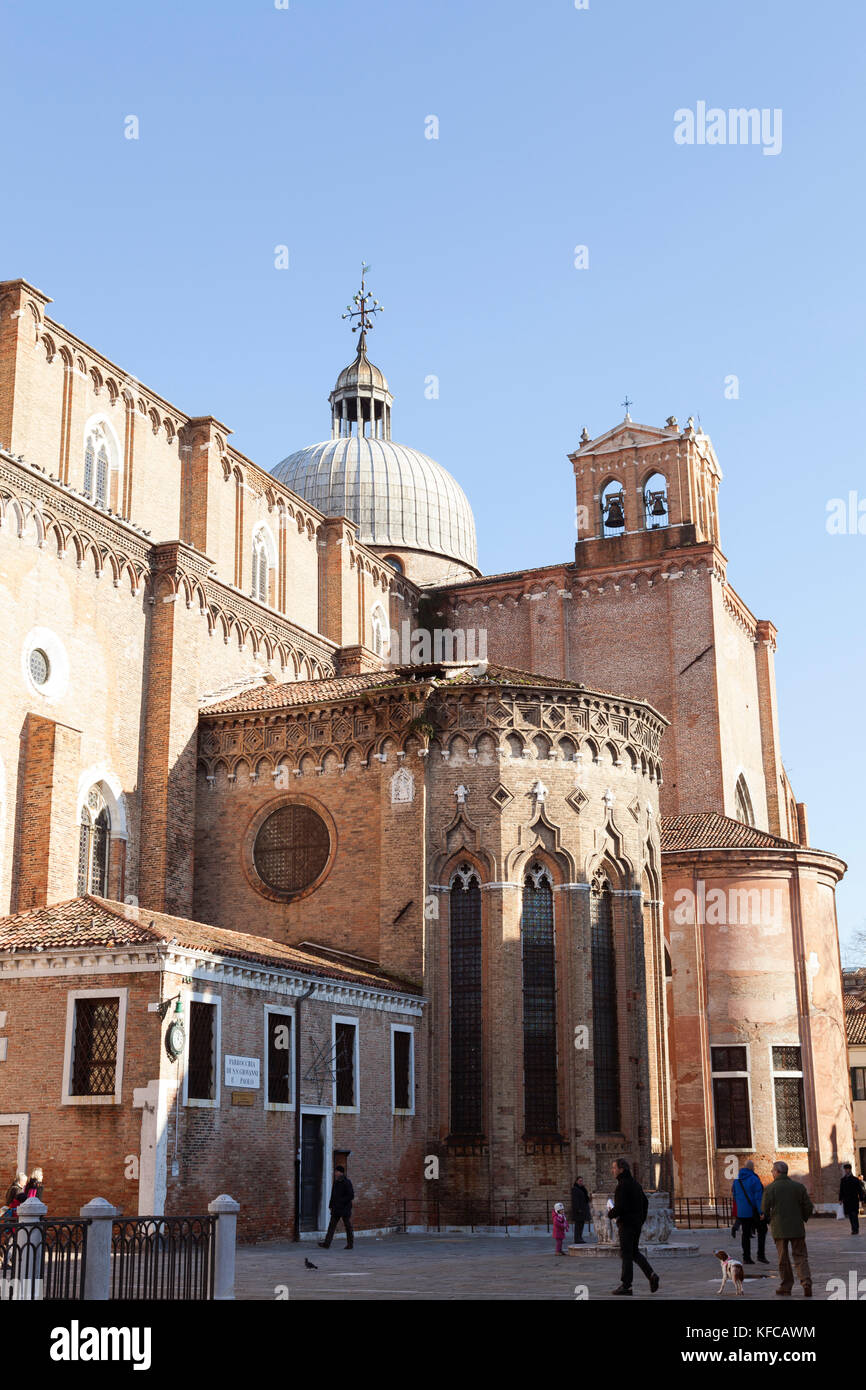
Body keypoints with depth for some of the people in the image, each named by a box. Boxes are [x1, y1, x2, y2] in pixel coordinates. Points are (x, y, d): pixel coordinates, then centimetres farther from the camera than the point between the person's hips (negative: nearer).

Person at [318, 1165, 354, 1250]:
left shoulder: (347, 1183, -11)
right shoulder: (336, 1182, 12)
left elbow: (351, 1196, -16)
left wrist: (341, 1201, -17)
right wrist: (331, 1205, 11)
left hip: (345, 1209, -7)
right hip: (336, 1209, 7)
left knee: (348, 1227, 3)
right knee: (331, 1226, -1)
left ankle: (350, 1244, 12)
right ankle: (326, 1244, -4)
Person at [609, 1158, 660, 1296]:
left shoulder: (622, 1185, -16)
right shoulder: (635, 1183, 13)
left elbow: (619, 1207, -23)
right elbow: (645, 1203, 19)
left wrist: (611, 1214, -4)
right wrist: (642, 1219, 21)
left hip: (626, 1223, -9)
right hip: (637, 1223, 9)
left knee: (626, 1254, -3)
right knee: (634, 1252, 16)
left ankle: (626, 1285, 1)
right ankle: (651, 1274, 1)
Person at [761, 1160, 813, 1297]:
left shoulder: (770, 1188, -6)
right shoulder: (799, 1187, 2)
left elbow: (764, 1210, -7)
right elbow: (808, 1207, 2)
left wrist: (769, 1220, 13)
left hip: (779, 1229, -2)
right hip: (797, 1228, 2)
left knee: (783, 1259, 9)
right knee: (801, 1257, 7)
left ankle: (786, 1287, 14)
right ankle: (806, 1282, -11)